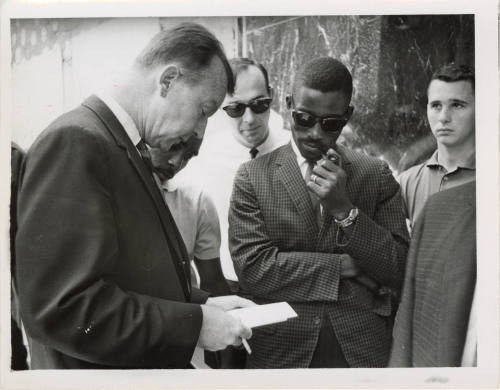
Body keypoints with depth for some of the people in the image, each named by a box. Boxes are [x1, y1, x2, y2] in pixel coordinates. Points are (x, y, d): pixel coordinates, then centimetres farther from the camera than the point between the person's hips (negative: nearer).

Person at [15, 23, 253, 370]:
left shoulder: (129, 148, 7)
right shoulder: (75, 142, -20)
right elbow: (64, 309, -26)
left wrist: (202, 303, 1)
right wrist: (195, 324, -20)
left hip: (155, 365, 8)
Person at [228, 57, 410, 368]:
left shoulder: (376, 175, -2)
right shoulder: (252, 177, -5)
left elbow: (401, 272, -6)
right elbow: (253, 267, -14)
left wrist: (345, 210, -18)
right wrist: (343, 266, -14)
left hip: (363, 351, 1)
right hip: (280, 353, -1)